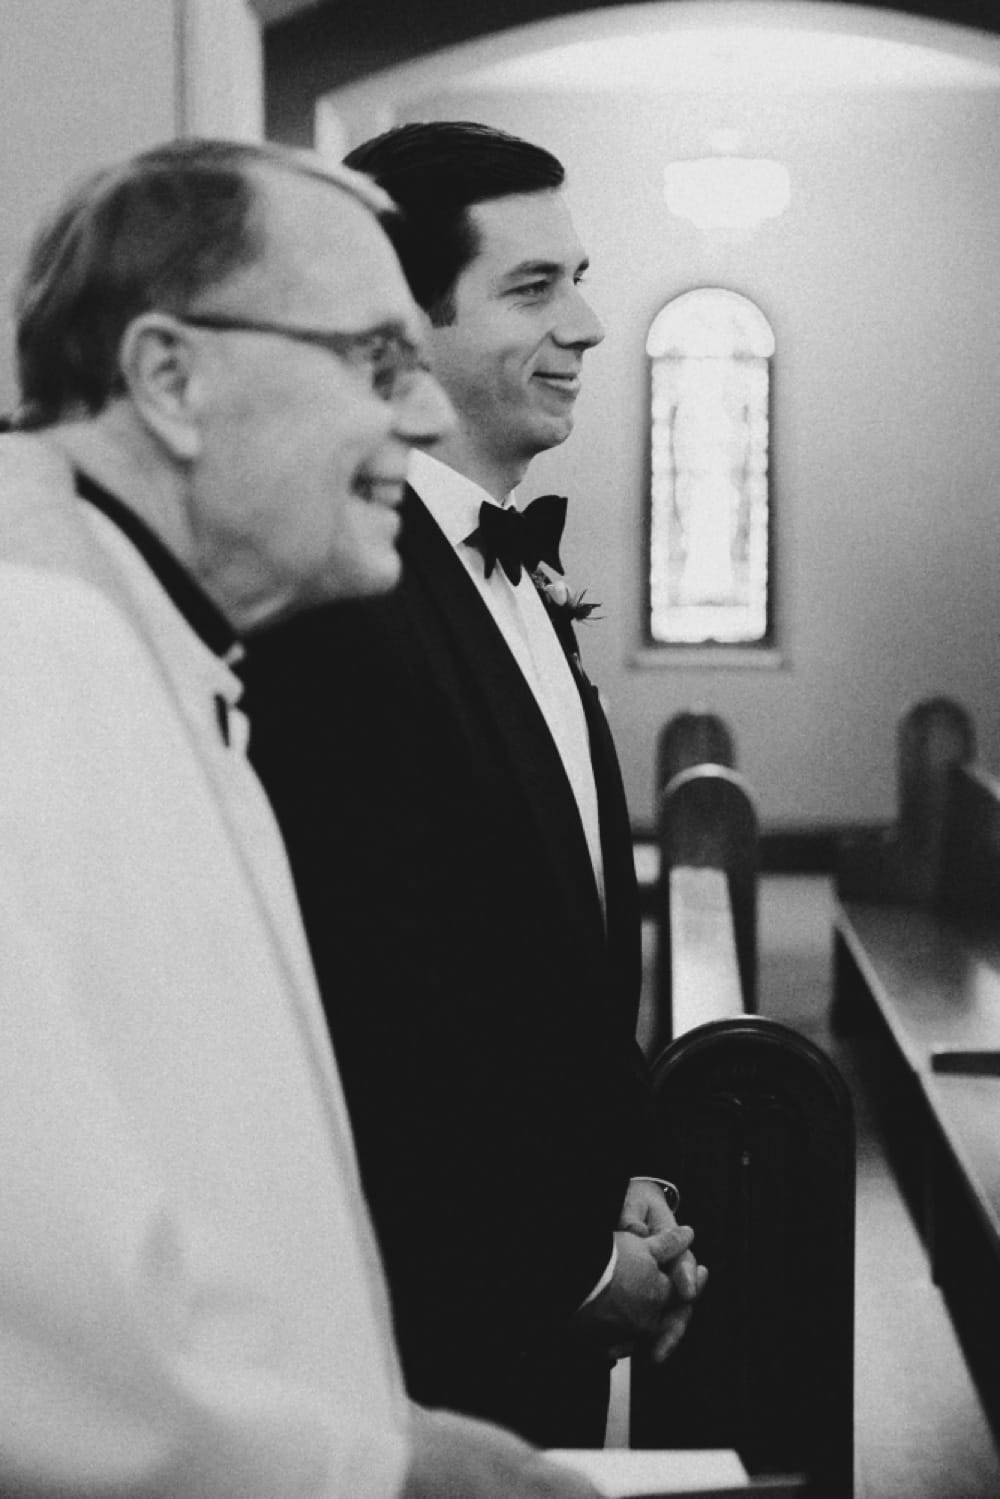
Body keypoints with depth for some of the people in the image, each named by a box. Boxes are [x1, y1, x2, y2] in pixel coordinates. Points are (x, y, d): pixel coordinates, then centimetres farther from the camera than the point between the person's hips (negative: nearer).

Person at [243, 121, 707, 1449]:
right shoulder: (334, 600, -21)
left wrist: (631, 1178, 3)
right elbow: (373, 1017, -22)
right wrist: (579, 1254, -12)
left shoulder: (507, 579, 9)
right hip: (437, 1317, -8)